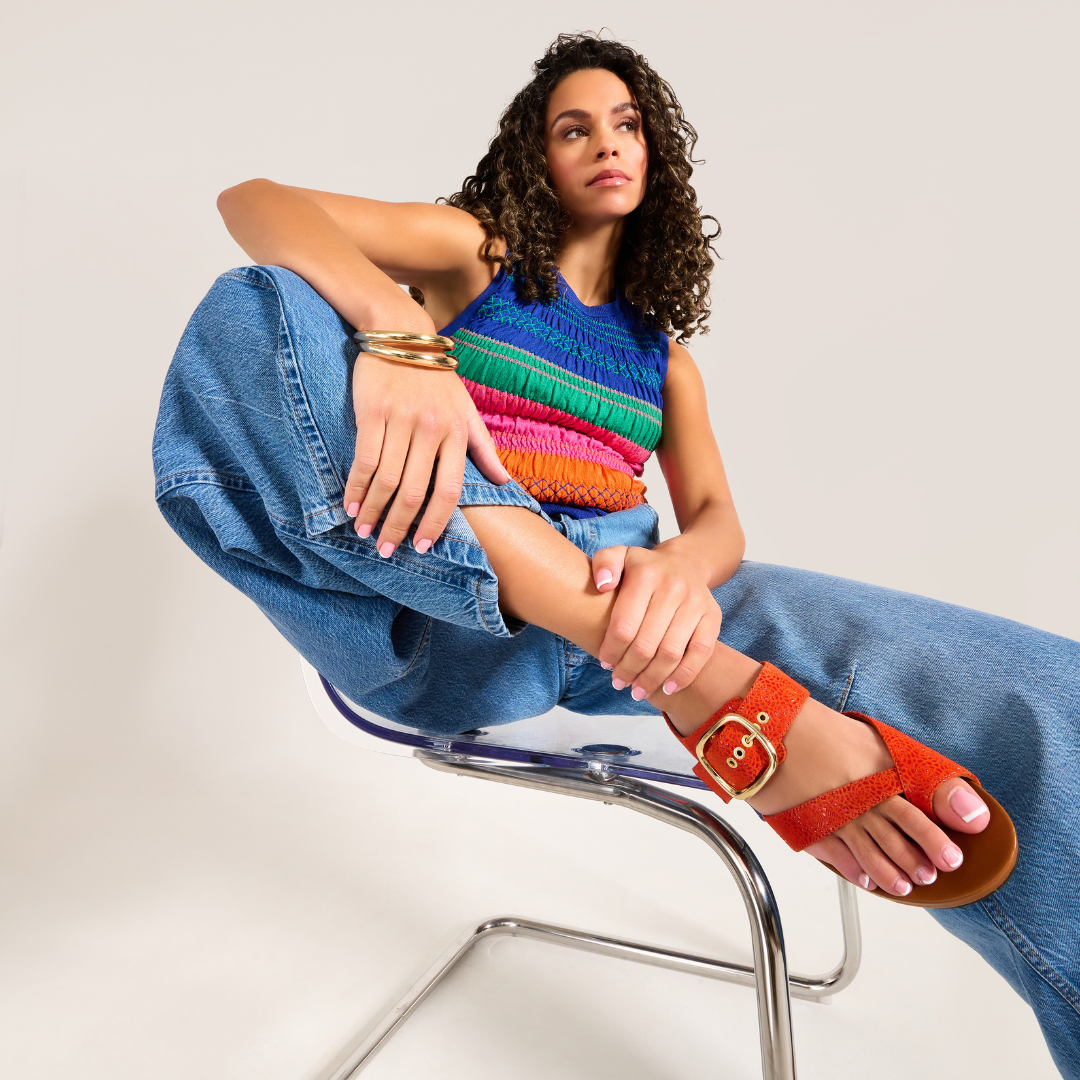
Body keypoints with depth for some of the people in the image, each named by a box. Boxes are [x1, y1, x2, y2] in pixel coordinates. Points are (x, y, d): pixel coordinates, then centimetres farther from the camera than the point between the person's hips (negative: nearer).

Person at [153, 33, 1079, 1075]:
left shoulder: (659, 344, 23)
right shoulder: (476, 251, 14)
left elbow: (717, 516, 7)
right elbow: (252, 198, -2)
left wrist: (682, 567, -20)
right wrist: (395, 327, -26)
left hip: (621, 596, 2)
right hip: (448, 610, -1)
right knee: (258, 314, -27)